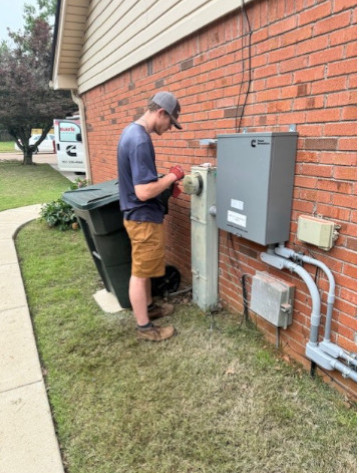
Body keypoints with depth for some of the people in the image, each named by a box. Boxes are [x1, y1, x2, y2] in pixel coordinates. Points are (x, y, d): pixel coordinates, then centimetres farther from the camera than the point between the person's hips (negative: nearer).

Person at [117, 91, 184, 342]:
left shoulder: (131, 131, 9)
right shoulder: (140, 141, -24)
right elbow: (144, 192, -28)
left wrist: (165, 182, 9)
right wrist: (171, 176, -15)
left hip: (139, 214, 10)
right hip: (143, 218, -10)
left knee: (144, 268, 21)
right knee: (140, 272, 3)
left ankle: (148, 307, 39)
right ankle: (144, 326, 19)